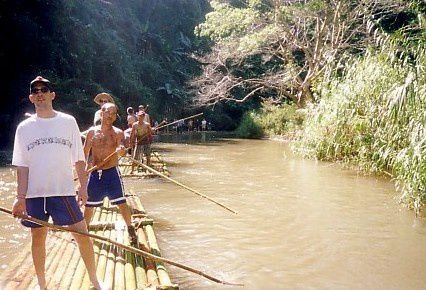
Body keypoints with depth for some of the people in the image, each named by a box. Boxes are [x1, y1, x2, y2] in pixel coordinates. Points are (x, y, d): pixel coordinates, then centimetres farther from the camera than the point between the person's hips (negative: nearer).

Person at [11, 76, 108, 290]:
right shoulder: (24, 127, 3)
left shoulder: (68, 122, 2)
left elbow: (78, 159, 4)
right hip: (34, 193, 1)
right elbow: (22, 166, 3)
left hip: (64, 191, -1)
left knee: (82, 234, -1)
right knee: (38, 237, 11)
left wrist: (83, 187, 0)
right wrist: (20, 197, -4)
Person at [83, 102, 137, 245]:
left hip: (112, 173, -3)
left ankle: (131, 229, 12)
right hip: (95, 174, 3)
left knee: (121, 203, -4)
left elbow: (122, 150, -20)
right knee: (89, 204, 13)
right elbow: (85, 153, 10)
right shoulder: (92, 132, 3)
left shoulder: (117, 133, -5)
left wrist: (121, 150, -44)